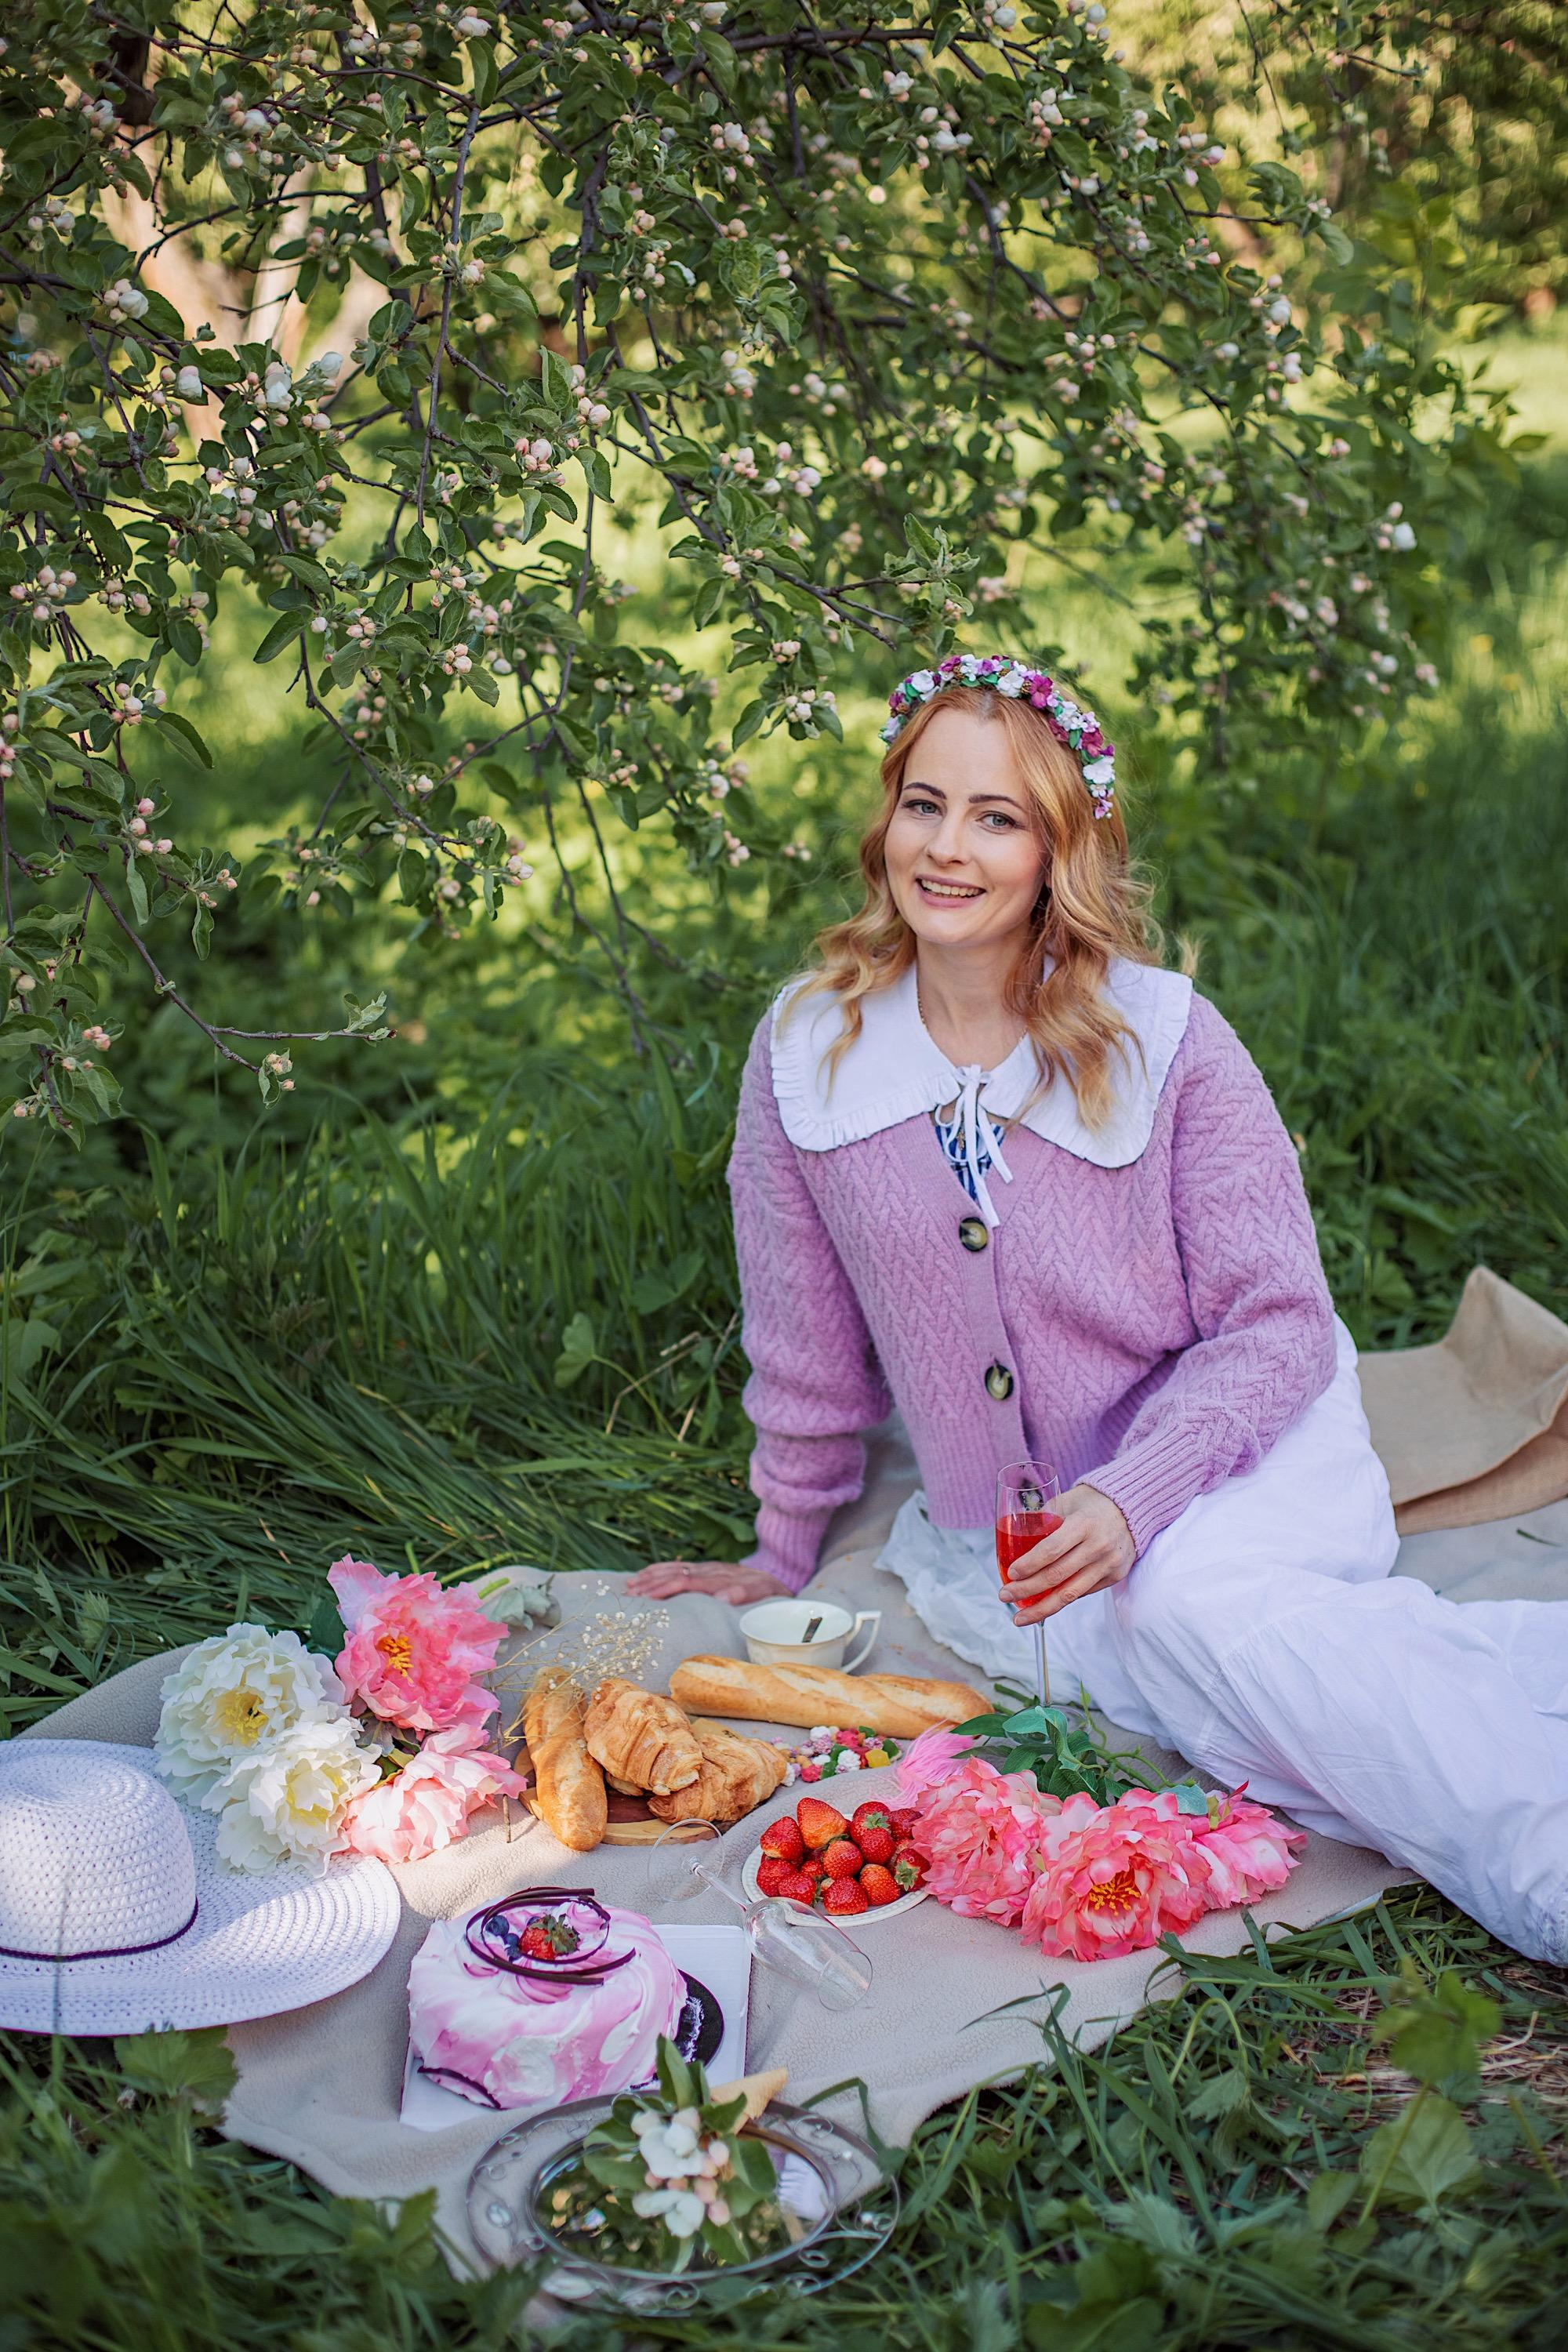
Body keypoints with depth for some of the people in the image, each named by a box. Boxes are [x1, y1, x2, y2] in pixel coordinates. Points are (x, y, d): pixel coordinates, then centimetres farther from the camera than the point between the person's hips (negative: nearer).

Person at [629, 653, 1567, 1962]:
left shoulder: (1167, 1039, -9)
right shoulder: (807, 1056, -3)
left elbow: (1278, 1323, -8)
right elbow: (808, 1340, 9)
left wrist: (1131, 1501, -23)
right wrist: (784, 1556, 17)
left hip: (1235, 1465, -1)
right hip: (999, 1540, 2)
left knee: (1187, 1600, -35)